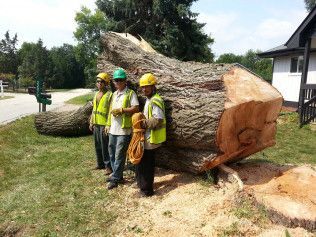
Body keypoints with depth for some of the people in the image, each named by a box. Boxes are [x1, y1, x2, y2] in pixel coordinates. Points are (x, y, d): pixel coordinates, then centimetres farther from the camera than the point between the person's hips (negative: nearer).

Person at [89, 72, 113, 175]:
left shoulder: (109, 95, -11)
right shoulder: (96, 94, 15)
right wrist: (91, 122, 17)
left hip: (104, 124, -8)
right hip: (96, 124, 8)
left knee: (105, 146, -3)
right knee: (97, 145, 15)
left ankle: (108, 166, 8)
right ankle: (100, 164, 28)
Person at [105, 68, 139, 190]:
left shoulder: (130, 93, -7)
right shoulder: (114, 94, 16)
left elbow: (136, 109, -17)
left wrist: (121, 110, -18)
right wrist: (108, 125, 16)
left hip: (124, 129, -8)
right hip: (113, 128, 8)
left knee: (119, 155, -1)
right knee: (112, 153, 15)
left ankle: (115, 178, 10)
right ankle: (117, 174, 30)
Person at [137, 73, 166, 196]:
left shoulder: (155, 101, -18)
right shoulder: (149, 99, 14)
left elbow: (158, 120, -26)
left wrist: (143, 123, -21)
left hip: (151, 138, -10)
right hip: (147, 137, 10)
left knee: (145, 163, 0)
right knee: (142, 161, 20)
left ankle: (147, 188, 14)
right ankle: (143, 183, 37)